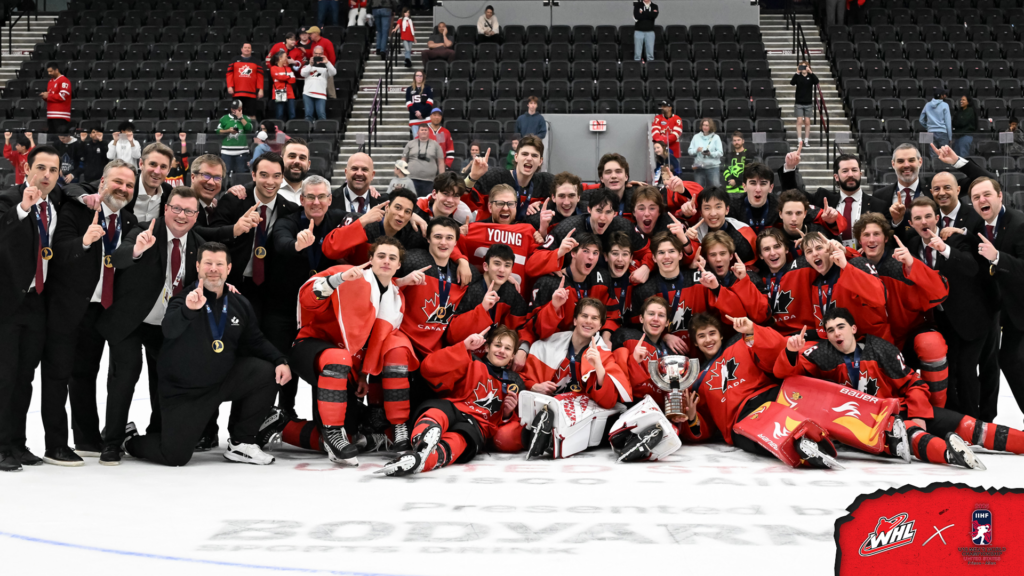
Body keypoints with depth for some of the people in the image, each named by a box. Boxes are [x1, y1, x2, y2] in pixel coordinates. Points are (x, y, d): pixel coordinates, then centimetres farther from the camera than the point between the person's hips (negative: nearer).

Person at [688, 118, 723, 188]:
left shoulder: (716, 137, 3)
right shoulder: (696, 137, 10)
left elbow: (720, 153, -4)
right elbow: (690, 151, 7)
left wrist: (710, 153, -21)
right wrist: (696, 150, -14)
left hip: (713, 167, -2)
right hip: (699, 167, 2)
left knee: (715, 186, -8)